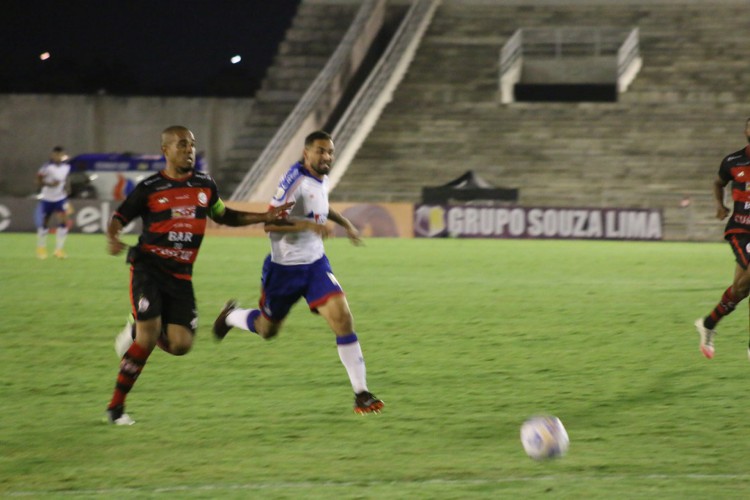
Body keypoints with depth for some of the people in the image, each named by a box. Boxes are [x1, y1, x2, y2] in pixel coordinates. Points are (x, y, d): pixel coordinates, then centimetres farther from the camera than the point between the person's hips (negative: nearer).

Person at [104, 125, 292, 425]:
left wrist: (265, 218, 15)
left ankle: (139, 331, 25)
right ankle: (116, 406, -3)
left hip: (180, 276, 4)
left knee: (180, 345, -8)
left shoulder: (205, 185, 9)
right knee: (148, 338, -17)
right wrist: (112, 238, -21)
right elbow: (119, 217, 2)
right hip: (148, 268, -4)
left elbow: (223, 216, 24)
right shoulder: (149, 188, -4)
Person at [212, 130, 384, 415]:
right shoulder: (296, 180, -21)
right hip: (285, 267, -5)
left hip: (315, 263, 5)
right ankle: (231, 316, 51)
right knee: (267, 329, 15)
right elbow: (270, 224, -27)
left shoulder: (321, 179, 4)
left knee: (342, 317, -16)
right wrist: (307, 224, -38)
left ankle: (361, 393, -15)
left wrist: (344, 222, 21)